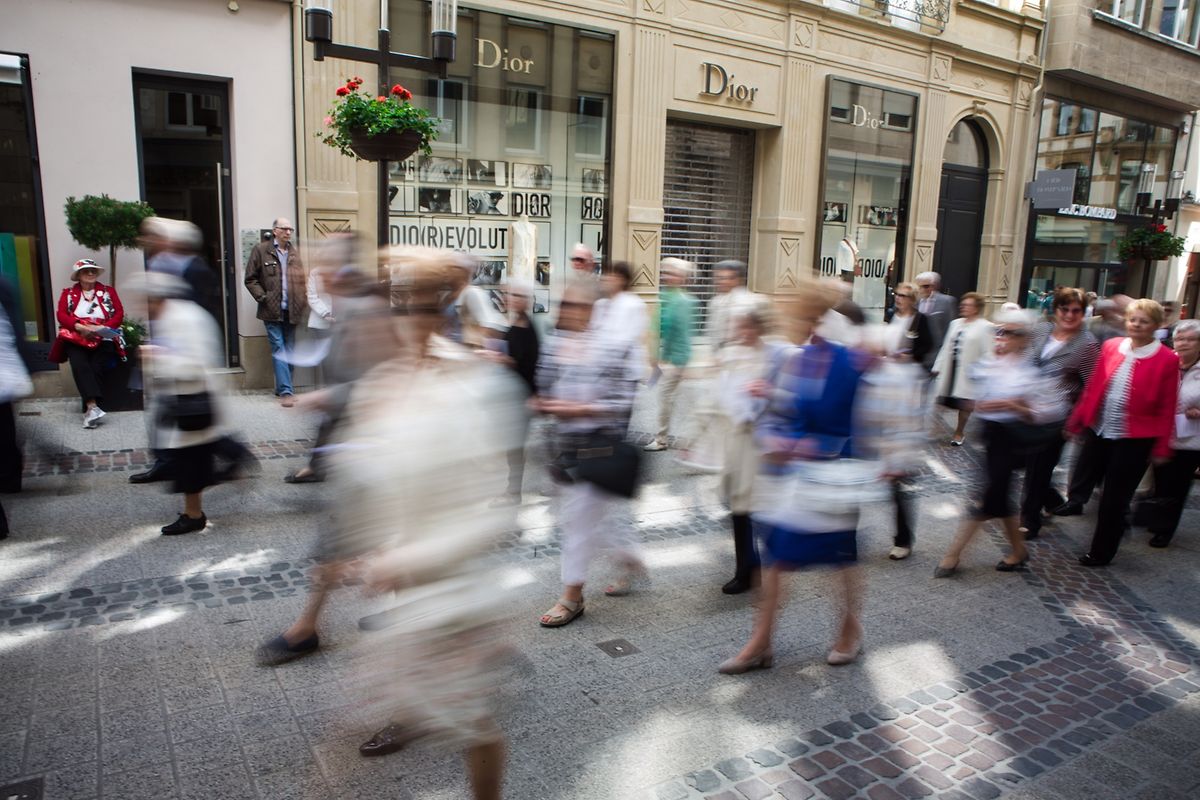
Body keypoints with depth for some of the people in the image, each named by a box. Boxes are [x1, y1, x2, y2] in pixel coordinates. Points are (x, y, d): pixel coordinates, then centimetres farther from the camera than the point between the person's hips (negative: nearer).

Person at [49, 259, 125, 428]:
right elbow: (61, 315, 5)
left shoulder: (108, 291, 16)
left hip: (103, 339, 0)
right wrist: (80, 327, -15)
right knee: (79, 365, -30)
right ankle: (93, 407, -44)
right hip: (76, 339, 0)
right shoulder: (68, 293, 18)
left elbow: (119, 314, 5)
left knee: (96, 367, -27)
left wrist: (102, 328, -12)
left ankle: (89, 409, -26)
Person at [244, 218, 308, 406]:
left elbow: (302, 277, 15)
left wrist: (303, 296, 2)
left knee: (289, 350, 9)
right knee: (279, 350, -6)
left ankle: (282, 388, 20)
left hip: (291, 310, 4)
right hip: (272, 311, -4)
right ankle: (286, 391, -8)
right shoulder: (261, 250, -1)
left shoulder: (295, 252, 11)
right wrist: (263, 298, -9)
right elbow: (250, 279, -1)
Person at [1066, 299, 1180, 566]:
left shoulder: (1167, 359, -7)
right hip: (1098, 431, 3)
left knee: (1114, 499, 7)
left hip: (1134, 440, -3)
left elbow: (1167, 408, -6)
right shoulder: (1111, 347, 3)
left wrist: (1161, 448, -5)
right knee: (1082, 482, 10)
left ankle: (1101, 552, 22)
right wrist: (1076, 422, 7)